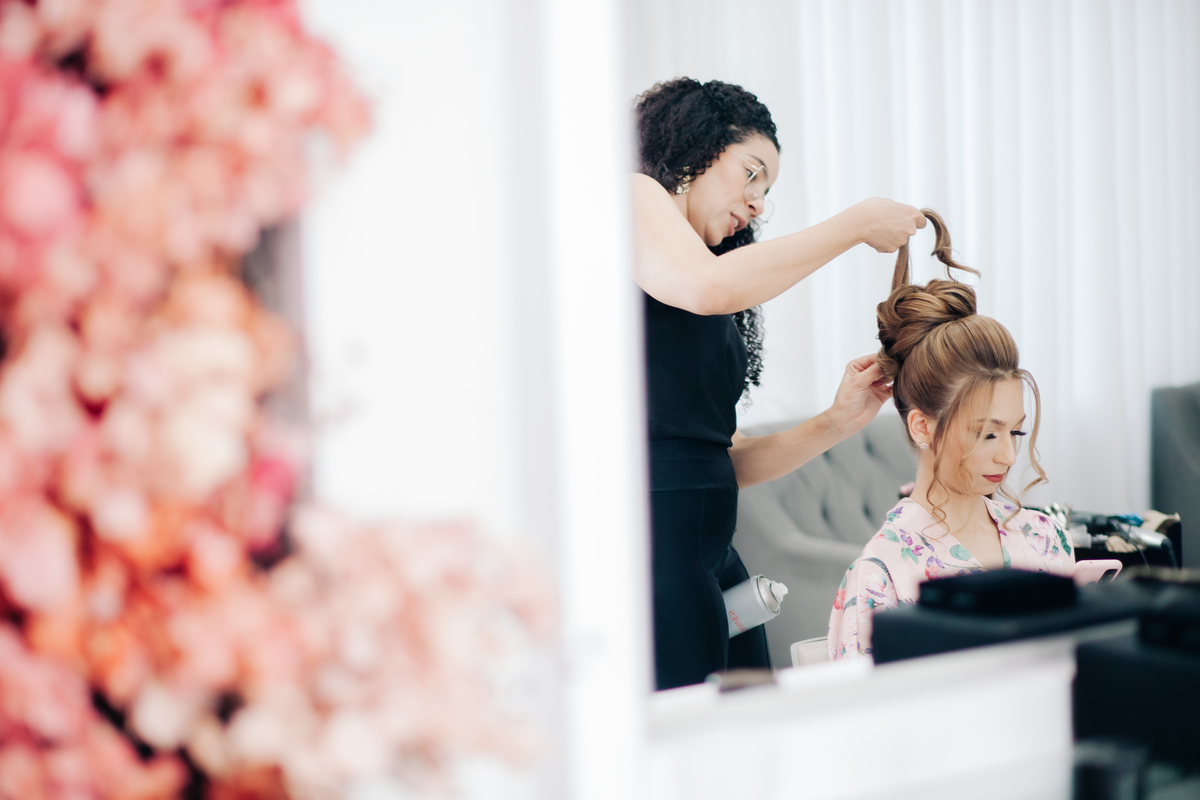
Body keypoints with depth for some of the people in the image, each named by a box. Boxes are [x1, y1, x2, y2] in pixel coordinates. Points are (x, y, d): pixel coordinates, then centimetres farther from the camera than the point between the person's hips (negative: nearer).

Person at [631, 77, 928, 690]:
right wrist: (856, 224, -7)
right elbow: (707, 287, -17)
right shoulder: (633, 196, 3)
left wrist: (836, 423, 7)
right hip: (646, 539, -9)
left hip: (711, 548, 9)